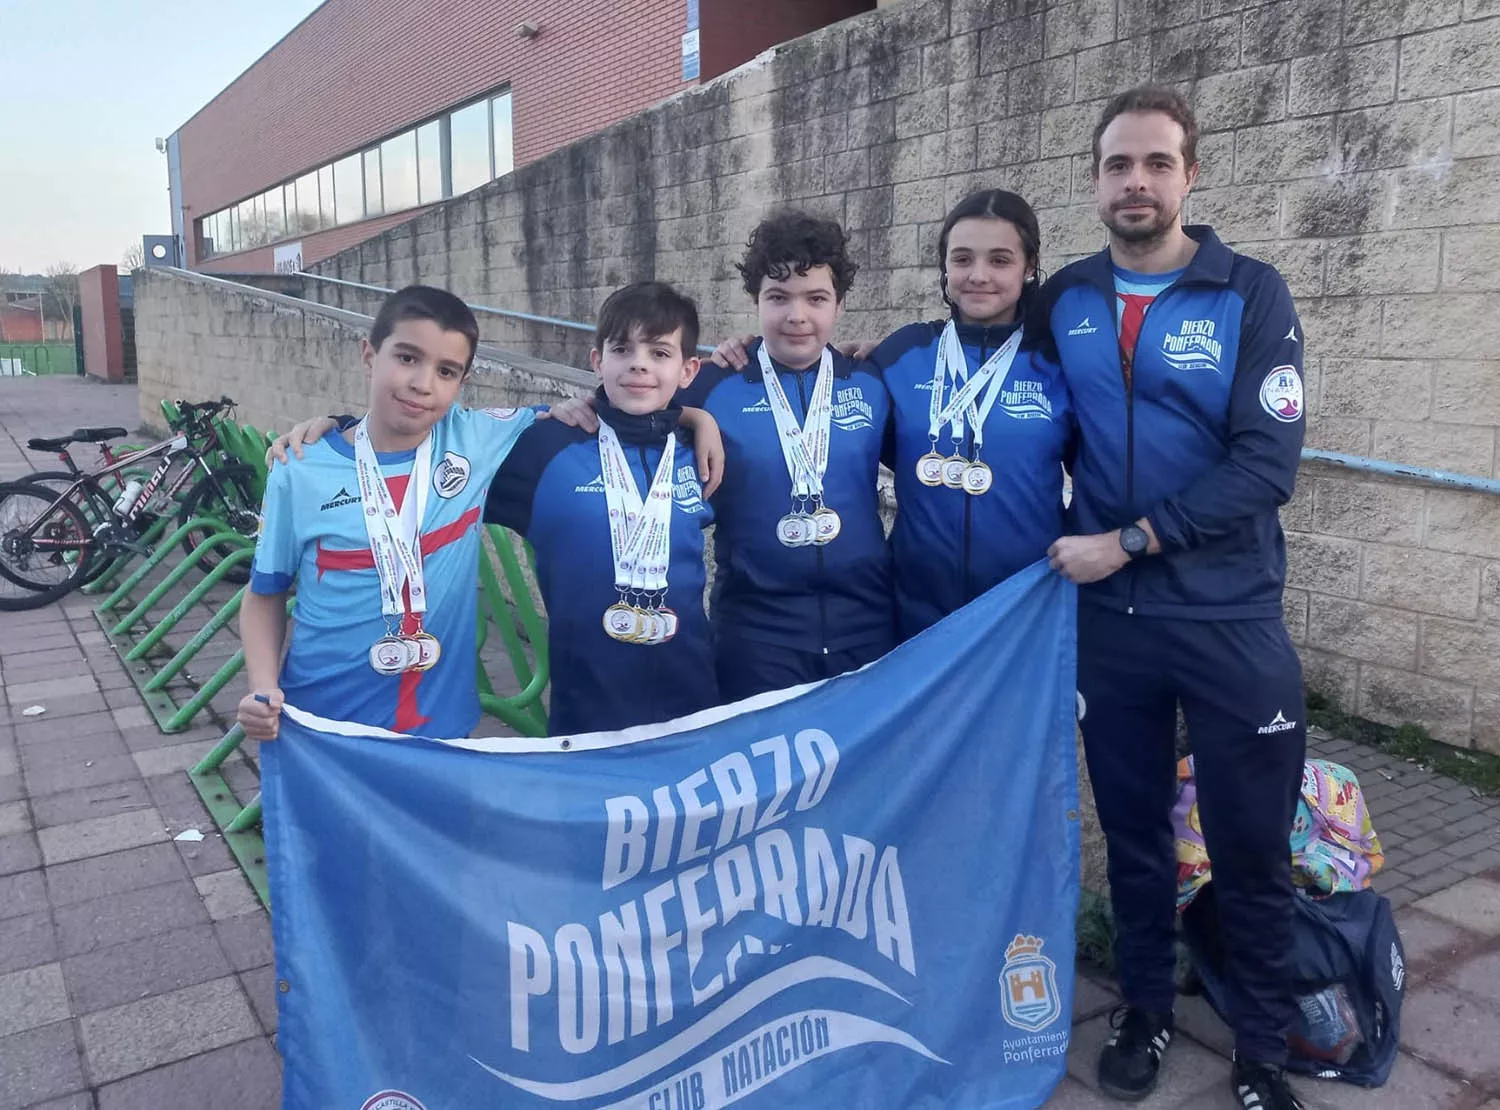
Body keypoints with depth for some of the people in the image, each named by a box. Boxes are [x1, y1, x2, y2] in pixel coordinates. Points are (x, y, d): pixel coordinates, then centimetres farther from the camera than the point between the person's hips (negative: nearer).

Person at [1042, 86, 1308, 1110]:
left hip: (1231, 619, -2)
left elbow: (1267, 466, -15)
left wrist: (1126, 541, -16)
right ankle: (1146, 1008, 37)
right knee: (1132, 828, 16)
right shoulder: (1064, 300, 2)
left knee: (1252, 845, 9)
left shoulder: (1252, 295, -6)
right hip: (1108, 616, 2)